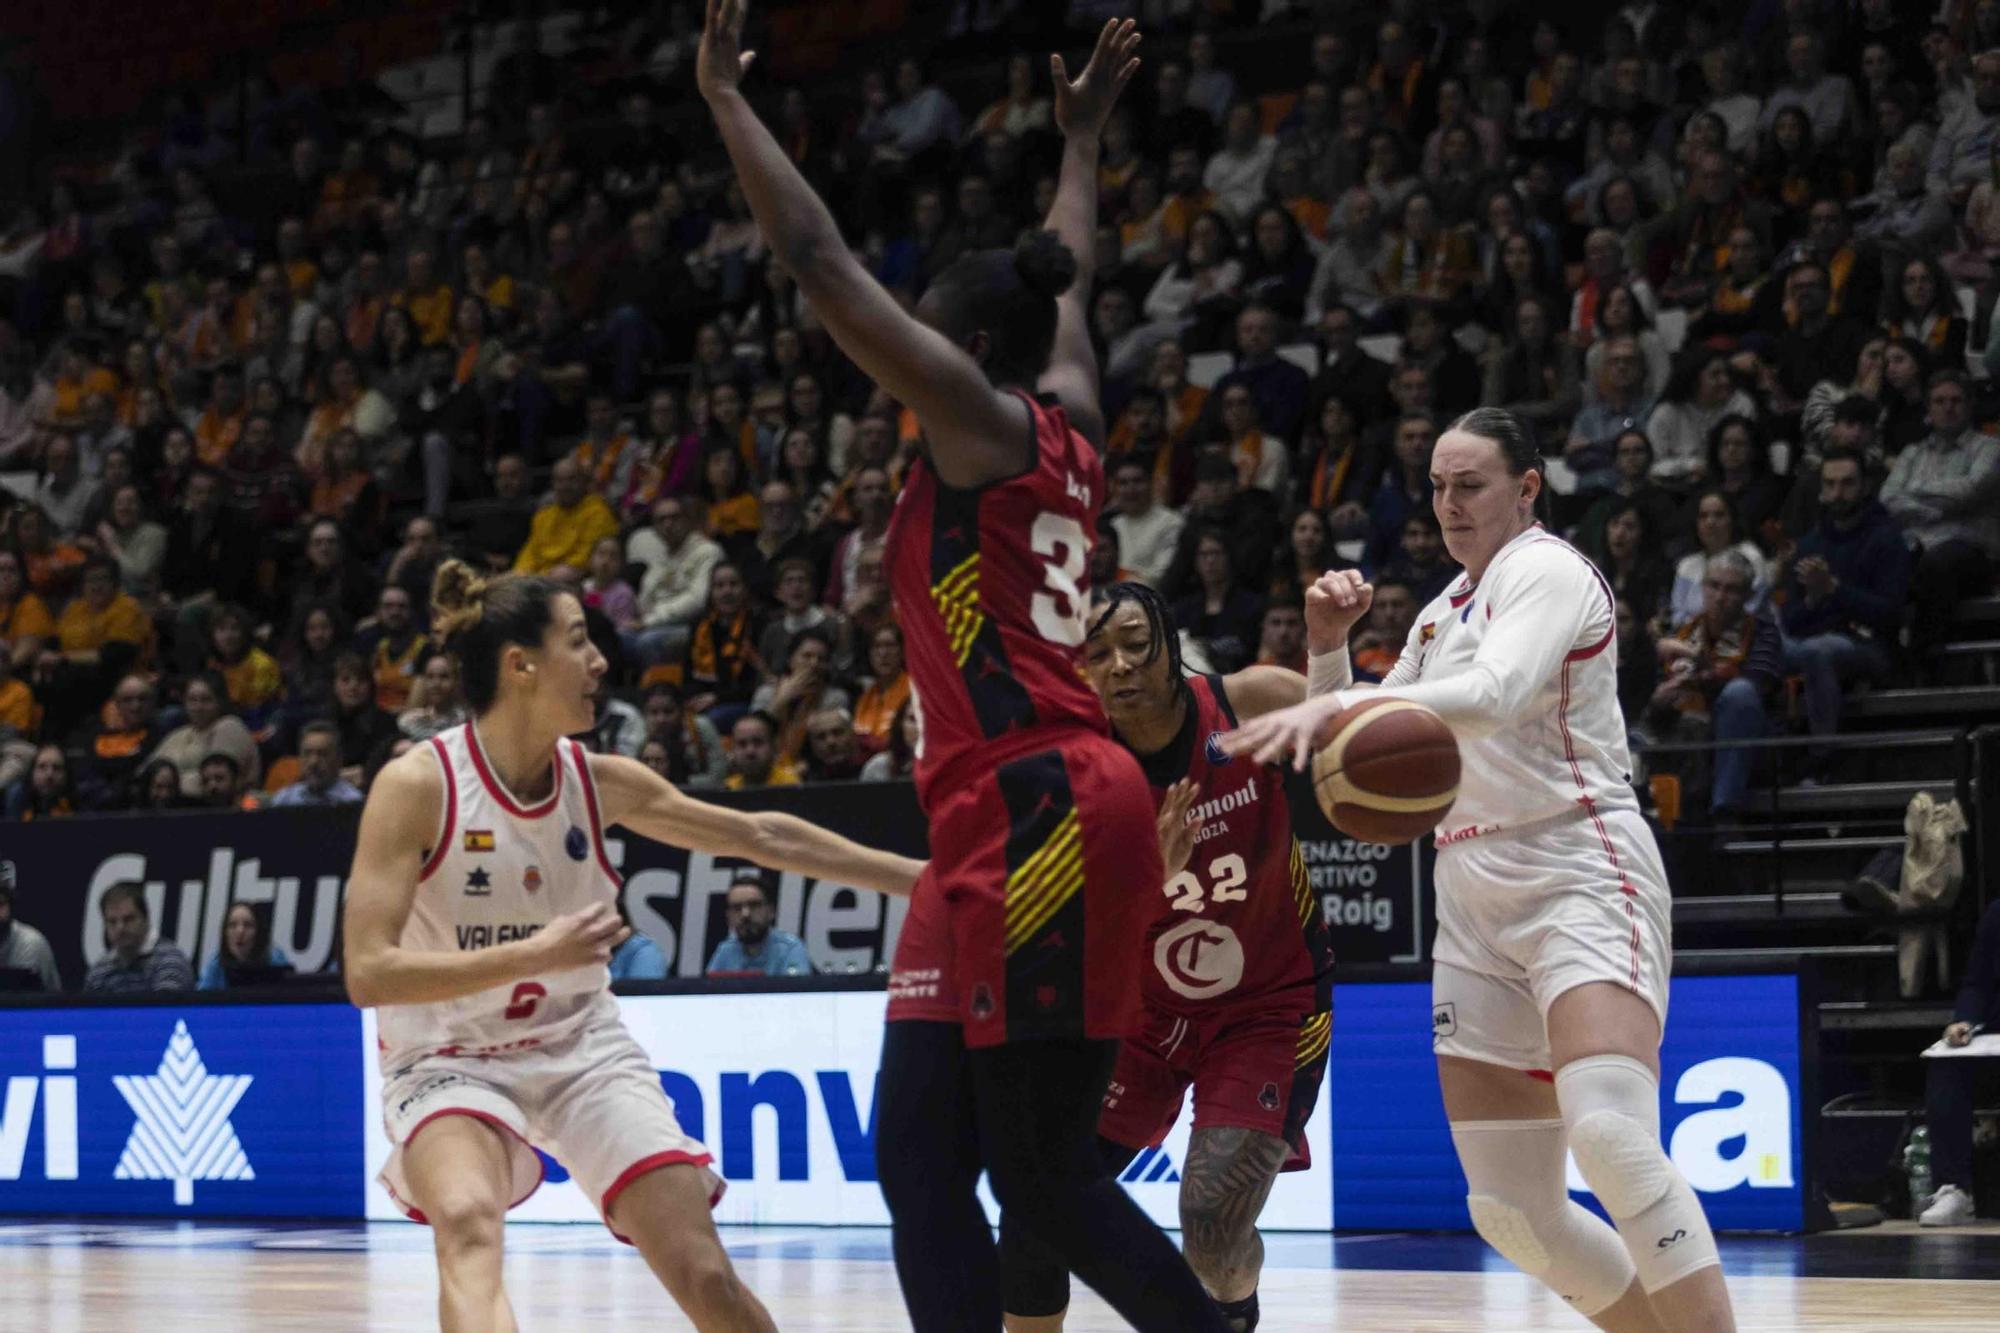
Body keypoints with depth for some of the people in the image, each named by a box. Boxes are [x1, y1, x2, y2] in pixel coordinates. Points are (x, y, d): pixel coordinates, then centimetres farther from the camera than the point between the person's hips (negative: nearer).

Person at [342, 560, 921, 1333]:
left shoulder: (601, 783, -2)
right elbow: (367, 973, -21)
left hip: (583, 1051, 5)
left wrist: (923, 879, 8)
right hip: (450, 1062, -4)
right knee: (469, 1222, -36)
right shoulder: (418, 786, -16)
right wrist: (534, 955, -27)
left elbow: (762, 838, 8)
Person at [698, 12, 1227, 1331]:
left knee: (1046, 1170, -9)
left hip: (1041, 811, -9)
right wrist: (1082, 137, 51)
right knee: (920, 1158, 4)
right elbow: (1070, 290, 38)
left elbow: (823, 263, -6)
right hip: (1006, 824, 9)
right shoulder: (1070, 422, 18)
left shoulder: (981, 418, -3)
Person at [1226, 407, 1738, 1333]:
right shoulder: (1444, 614, 20)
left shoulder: (1548, 570, -5)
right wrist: (1329, 644, 8)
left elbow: (1496, 691, -25)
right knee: (1509, 1212, 1)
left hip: (1582, 877, -8)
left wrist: (1341, 704, -37)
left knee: (1610, 1137, -31)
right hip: (1477, 903, 8)